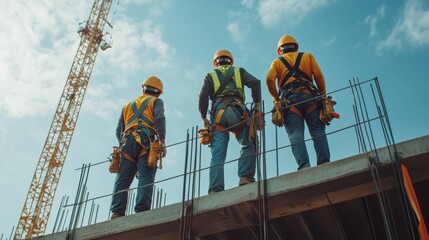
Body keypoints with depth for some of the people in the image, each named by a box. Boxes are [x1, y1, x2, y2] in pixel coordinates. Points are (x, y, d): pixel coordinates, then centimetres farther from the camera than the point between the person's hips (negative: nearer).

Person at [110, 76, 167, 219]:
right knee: (146, 178, -13)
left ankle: (117, 212, -16)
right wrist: (162, 143, -7)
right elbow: (159, 119, -3)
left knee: (122, 180, -3)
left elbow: (119, 130, 26)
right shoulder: (156, 102, 19)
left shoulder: (128, 105, 33)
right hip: (146, 141, -4)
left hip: (127, 142, 4)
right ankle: (142, 211, -27)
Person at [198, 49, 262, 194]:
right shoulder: (238, 72, 26)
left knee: (217, 154, -4)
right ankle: (245, 177, -17)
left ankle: (215, 189, -16)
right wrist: (257, 105, 3)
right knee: (248, 145, 4)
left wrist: (204, 118, 12)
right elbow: (255, 83, 6)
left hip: (217, 113, 1)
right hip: (236, 111, -1)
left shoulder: (211, 75, 26)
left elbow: (203, 96, 9)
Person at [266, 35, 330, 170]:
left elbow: (270, 79, 3)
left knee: (295, 135, -9)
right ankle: (324, 164, -18)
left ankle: (304, 165, -27)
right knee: (318, 133, -3)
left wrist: (277, 99, 10)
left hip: (289, 100, 0)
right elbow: (318, 75, 8)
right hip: (309, 96, 1)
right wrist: (323, 95, 12)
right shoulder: (308, 56, 26)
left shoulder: (277, 62, 24)